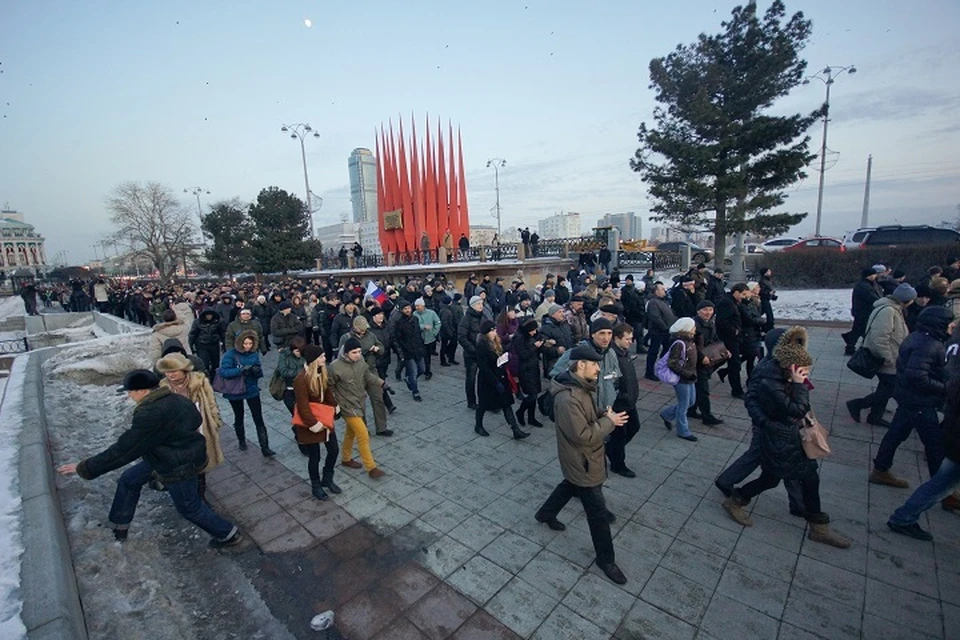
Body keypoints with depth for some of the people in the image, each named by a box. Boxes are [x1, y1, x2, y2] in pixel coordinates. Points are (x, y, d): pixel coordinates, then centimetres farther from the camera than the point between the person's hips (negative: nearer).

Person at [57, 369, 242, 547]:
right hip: (183, 457, 9)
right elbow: (197, 420, 10)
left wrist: (85, 468, -14)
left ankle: (229, 535, 25)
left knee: (190, 508, 10)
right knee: (129, 480, 22)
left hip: (179, 468, -9)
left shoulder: (151, 414, -31)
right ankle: (118, 527, 41)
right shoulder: (174, 399, -4)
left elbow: (124, 449, -25)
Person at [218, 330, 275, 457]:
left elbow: (260, 373, -1)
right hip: (235, 392, -1)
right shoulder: (230, 354, -15)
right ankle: (241, 441, 44)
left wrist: (257, 370, -24)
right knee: (239, 417, 21)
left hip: (252, 390, 1)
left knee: (259, 419, -3)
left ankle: (265, 448, 0)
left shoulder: (254, 354, -6)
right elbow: (223, 372, -24)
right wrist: (241, 370, -34)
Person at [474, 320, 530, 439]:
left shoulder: (496, 342, 4)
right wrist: (496, 383, -22)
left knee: (507, 404, 7)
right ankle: (478, 426, 34)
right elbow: (484, 368, -23)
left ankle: (516, 430, 10)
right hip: (487, 381, -7)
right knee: (483, 404, 12)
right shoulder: (481, 346, -21)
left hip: (500, 379, 7)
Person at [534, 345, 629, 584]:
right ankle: (606, 560, 29)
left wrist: (605, 416, -8)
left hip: (582, 459, 10)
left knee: (569, 486, 32)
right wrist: (609, 421, -20)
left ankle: (545, 514, 56)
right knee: (599, 513, 7)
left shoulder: (580, 387, -3)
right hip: (582, 463, -9)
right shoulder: (567, 398, -35)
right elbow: (583, 435, -32)